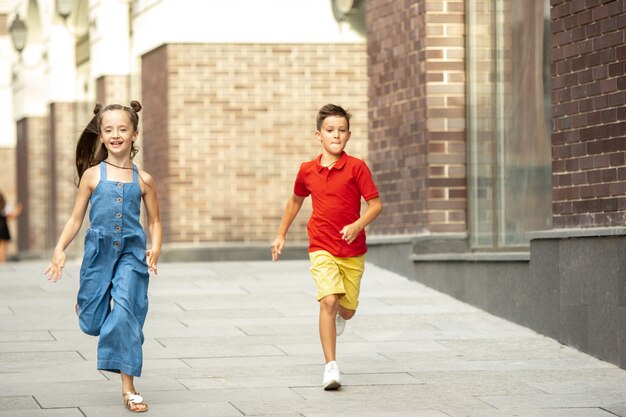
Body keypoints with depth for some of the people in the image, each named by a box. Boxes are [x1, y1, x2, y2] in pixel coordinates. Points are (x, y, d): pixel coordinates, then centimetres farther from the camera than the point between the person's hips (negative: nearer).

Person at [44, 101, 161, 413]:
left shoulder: (142, 180, 4)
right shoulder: (92, 175, 1)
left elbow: (154, 221, 11)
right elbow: (76, 218, 4)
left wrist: (155, 248, -7)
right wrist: (59, 249, -9)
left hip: (131, 252, 0)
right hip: (98, 251, 0)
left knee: (126, 312, -15)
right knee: (92, 323, 3)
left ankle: (128, 387, -10)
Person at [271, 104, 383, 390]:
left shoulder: (356, 167, -8)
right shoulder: (307, 171, 1)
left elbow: (376, 203, -8)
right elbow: (295, 201, 20)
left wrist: (358, 225, -25)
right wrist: (281, 234, 22)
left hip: (352, 251, 0)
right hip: (322, 248, 0)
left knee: (347, 310, 10)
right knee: (328, 300, -20)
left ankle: (338, 315, 51)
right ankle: (331, 367, -20)